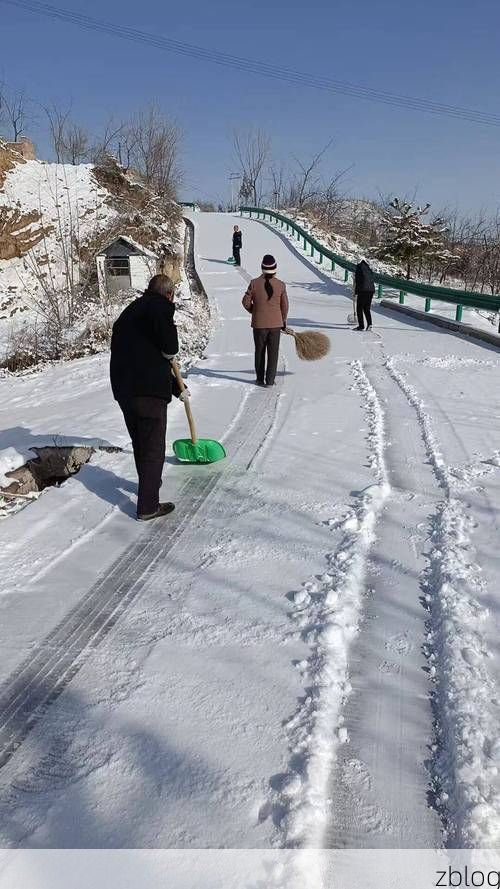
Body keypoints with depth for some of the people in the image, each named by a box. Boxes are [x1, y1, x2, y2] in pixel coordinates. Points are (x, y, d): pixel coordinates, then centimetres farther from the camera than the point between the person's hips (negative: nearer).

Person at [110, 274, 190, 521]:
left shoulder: (131, 310, 24)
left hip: (123, 388, 8)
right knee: (153, 448, 3)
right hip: (148, 391, -8)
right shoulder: (161, 304, -4)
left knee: (140, 443, 25)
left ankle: (149, 484, 45)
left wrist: (177, 390, 37)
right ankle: (148, 506, 9)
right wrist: (171, 349, -7)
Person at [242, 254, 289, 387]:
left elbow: (246, 302, -4)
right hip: (276, 323, 0)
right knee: (273, 352, 8)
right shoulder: (280, 285, -6)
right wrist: (284, 321, 15)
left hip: (259, 323, 0)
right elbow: (285, 305, 0)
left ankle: (260, 379, 19)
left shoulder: (255, 283, -9)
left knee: (260, 351, 13)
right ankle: (270, 380, 8)